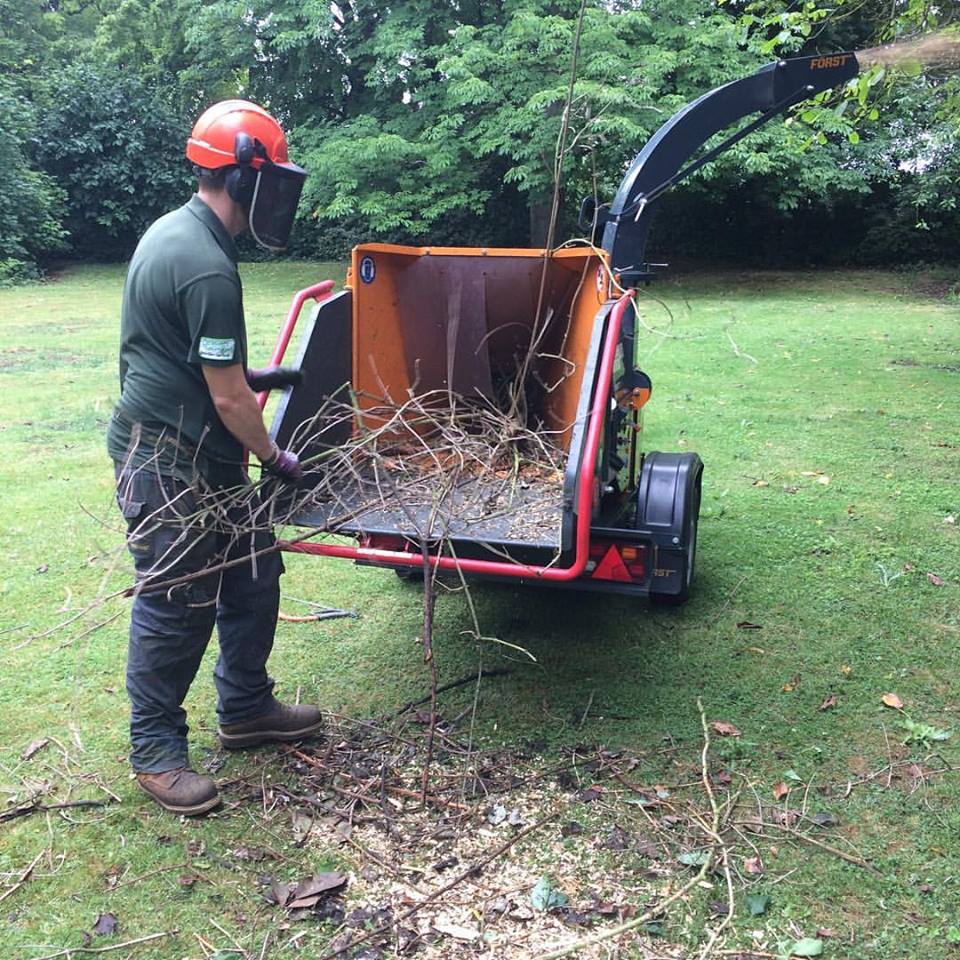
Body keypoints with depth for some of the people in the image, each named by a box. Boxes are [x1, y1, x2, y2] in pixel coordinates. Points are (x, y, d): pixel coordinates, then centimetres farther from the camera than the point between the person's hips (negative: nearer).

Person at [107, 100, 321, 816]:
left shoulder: (173, 231, 10)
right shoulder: (208, 268, -23)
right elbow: (229, 398, -20)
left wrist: (252, 374, 25)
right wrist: (275, 460, -5)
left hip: (201, 460, 10)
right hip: (170, 467, -10)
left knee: (253, 573, 16)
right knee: (176, 606, 2)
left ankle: (245, 709, 32)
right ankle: (156, 750, 19)